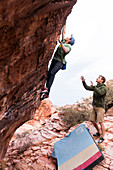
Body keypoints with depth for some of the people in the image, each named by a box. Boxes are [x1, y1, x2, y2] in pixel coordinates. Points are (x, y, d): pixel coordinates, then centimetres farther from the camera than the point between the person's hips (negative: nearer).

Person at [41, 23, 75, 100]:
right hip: (54, 60, 7)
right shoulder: (63, 41, 22)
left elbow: (66, 51, -22)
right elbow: (64, 32, 30)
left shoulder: (69, 46, 1)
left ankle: (47, 88, -35)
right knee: (49, 74, -5)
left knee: (52, 73, -29)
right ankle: (46, 93, -6)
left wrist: (61, 44, -29)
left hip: (60, 62, -7)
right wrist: (65, 25, 31)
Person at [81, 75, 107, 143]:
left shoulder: (104, 88, -11)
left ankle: (102, 137, 3)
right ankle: (99, 132, 30)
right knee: (92, 120, 11)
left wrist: (93, 87, -35)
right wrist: (83, 81, -3)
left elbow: (100, 93, -30)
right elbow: (87, 87, 11)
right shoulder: (96, 87, 13)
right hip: (95, 107, 8)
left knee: (101, 122, -9)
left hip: (100, 107, -8)